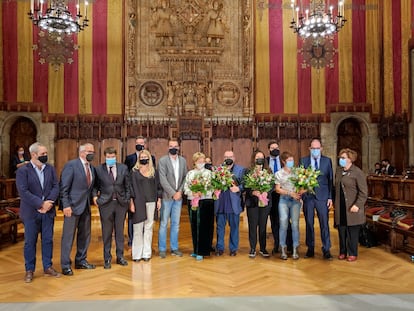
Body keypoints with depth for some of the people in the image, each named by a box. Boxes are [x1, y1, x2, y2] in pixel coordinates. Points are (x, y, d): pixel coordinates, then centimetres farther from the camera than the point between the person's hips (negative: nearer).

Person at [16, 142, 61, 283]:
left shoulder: (50, 169, 6)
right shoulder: (23, 170, -7)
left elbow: (56, 187, 0)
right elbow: (23, 191, -16)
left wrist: (48, 203, -15)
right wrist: (41, 204, -19)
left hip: (48, 211, 4)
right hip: (31, 212, -3)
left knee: (48, 240, 10)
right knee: (30, 242, 6)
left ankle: (48, 267, 23)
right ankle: (29, 270, 19)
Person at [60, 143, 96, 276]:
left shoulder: (92, 168, 11)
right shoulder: (71, 165, -11)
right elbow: (64, 187, -14)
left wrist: (92, 198, 3)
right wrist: (66, 205, -18)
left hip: (86, 206, 7)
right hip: (73, 205, -7)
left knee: (85, 235, 13)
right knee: (68, 236, 1)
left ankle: (81, 261, 27)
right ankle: (65, 265, 11)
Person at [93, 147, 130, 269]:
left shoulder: (123, 168, 4)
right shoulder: (98, 169, -1)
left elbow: (127, 186, 7)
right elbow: (95, 185, 6)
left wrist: (128, 199, 2)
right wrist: (95, 196, -10)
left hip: (121, 203, 2)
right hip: (106, 203, -1)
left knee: (120, 231, 11)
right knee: (107, 232, 6)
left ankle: (120, 256, 24)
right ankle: (107, 258, 18)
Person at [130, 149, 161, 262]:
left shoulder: (154, 171, 10)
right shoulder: (134, 171, 3)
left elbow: (158, 186, 12)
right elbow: (131, 187, 0)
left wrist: (159, 200, 5)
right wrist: (131, 202, -6)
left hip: (151, 202, 2)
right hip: (138, 202, -2)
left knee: (149, 227, 5)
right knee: (138, 228, 0)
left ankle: (146, 253, 12)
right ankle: (137, 254, 8)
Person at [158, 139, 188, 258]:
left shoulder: (183, 161, 9)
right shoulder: (163, 161, -5)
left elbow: (185, 177, 8)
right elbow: (163, 180, -11)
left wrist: (180, 191, -5)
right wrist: (173, 193, -13)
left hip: (178, 196, 4)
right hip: (167, 197, -4)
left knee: (176, 224, 10)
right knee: (164, 224, 2)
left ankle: (174, 248, 19)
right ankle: (162, 249, 13)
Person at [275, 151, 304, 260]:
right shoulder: (279, 174, 5)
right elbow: (278, 189, 2)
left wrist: (300, 192, -14)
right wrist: (290, 193, -10)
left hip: (295, 200, 1)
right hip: (283, 200, -1)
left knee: (295, 224, -4)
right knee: (283, 224, -6)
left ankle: (295, 250, 6)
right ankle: (283, 249, 5)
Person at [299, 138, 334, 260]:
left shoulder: (327, 161, 5)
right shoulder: (303, 161, 6)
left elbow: (331, 180, 3)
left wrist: (330, 197, -2)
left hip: (322, 196, -1)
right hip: (308, 196, 1)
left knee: (324, 224, 1)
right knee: (309, 224, 8)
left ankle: (326, 250, 11)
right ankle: (310, 249, 19)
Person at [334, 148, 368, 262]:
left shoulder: (358, 172, -10)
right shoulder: (338, 171, 10)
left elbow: (363, 192, -11)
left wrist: (357, 205, -18)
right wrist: (336, 202, 11)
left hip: (352, 207, -5)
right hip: (340, 207, 5)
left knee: (352, 231, 4)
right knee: (341, 230, 10)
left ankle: (352, 253, 17)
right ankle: (342, 252, 22)